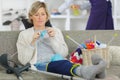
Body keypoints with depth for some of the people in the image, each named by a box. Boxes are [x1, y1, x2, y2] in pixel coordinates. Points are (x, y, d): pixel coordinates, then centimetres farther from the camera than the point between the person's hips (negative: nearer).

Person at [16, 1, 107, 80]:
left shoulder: (56, 31, 22)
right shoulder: (24, 34, 16)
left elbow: (64, 53, 9)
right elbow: (23, 60, 5)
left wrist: (53, 38, -5)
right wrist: (32, 43, -8)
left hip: (59, 62, 3)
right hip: (40, 65, -2)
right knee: (57, 60, -37)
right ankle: (84, 71, -65)